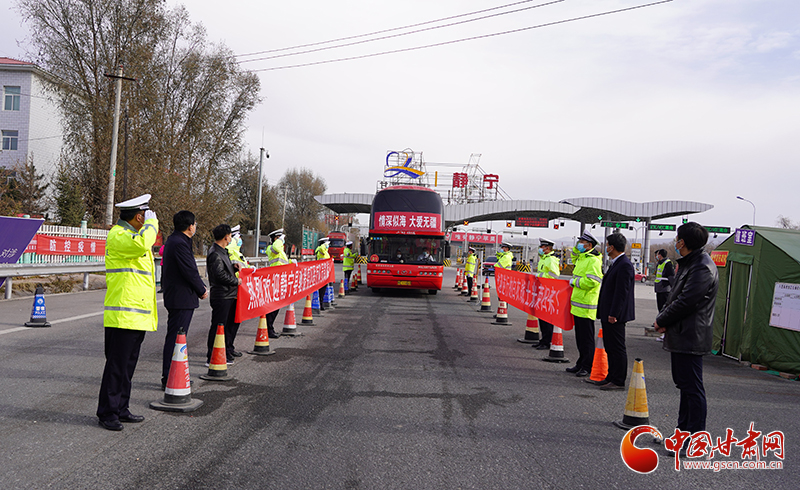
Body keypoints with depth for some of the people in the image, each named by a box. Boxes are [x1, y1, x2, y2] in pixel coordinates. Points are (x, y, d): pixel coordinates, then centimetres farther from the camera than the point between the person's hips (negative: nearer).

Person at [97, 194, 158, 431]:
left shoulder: (133, 234, 21)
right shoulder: (118, 235, -12)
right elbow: (140, 244, -35)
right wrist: (152, 222, -17)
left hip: (137, 314, 10)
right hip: (123, 315, -10)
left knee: (128, 364, 14)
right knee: (117, 365, -5)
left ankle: (121, 409, 23)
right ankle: (107, 413, 5)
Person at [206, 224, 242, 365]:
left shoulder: (222, 252, 16)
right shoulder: (215, 254, -16)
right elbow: (220, 275, -22)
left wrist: (234, 267, 8)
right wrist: (236, 281, -11)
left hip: (229, 295, 10)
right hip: (221, 296, -10)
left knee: (230, 325, 15)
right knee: (218, 327, -4)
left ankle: (227, 353, 26)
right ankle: (212, 357, 4)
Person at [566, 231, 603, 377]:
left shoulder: (593, 260, -15)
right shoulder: (581, 257, 15)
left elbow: (592, 281, -26)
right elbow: (574, 258, 39)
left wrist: (574, 282, -13)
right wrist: (576, 248, 19)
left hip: (586, 306, -10)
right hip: (577, 305, 10)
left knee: (587, 338, -2)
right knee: (580, 337, 16)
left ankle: (588, 367, 5)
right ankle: (581, 364, 25)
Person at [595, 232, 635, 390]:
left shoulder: (624, 265, -17)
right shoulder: (616, 263, 15)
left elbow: (622, 292, -21)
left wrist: (613, 314, -22)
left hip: (615, 315, -10)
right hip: (609, 313, 10)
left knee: (617, 348, -3)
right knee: (610, 347, 15)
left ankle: (619, 381, 4)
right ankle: (611, 377, 24)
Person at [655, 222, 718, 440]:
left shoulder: (703, 268, -18)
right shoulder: (688, 263, 16)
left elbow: (685, 302, -22)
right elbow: (675, 296, 19)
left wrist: (661, 321, -9)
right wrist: (662, 317, 2)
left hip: (691, 338, -11)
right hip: (681, 336, 11)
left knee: (692, 387, -5)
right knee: (685, 385, 17)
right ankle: (684, 431, 29)